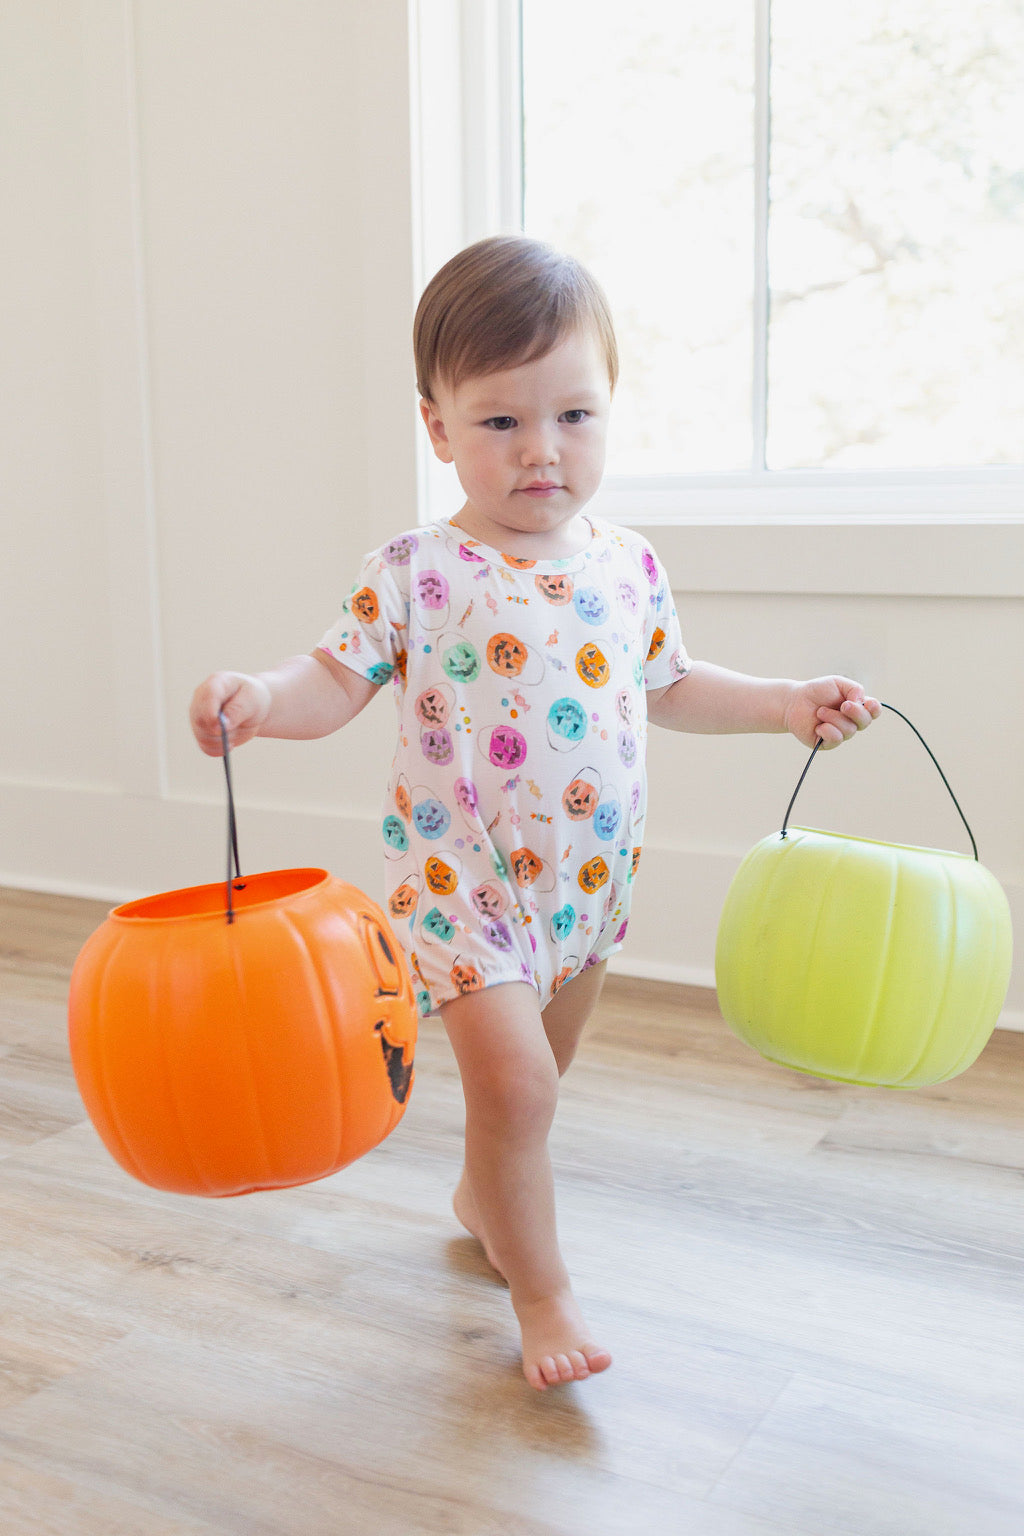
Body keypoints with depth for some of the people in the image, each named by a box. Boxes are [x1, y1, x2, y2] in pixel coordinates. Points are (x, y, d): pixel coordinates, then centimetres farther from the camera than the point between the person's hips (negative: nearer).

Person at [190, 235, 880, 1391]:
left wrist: (787, 703, 9)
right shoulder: (418, 573, -14)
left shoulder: (629, 566, 0)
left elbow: (667, 687, 13)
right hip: (461, 874, -5)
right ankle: (542, 1294, 12)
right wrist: (260, 697, -33)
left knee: (532, 1082, 21)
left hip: (589, 873, 5)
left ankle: (484, 1194, 51)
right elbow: (336, 682, -13)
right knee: (516, 1082, -12)